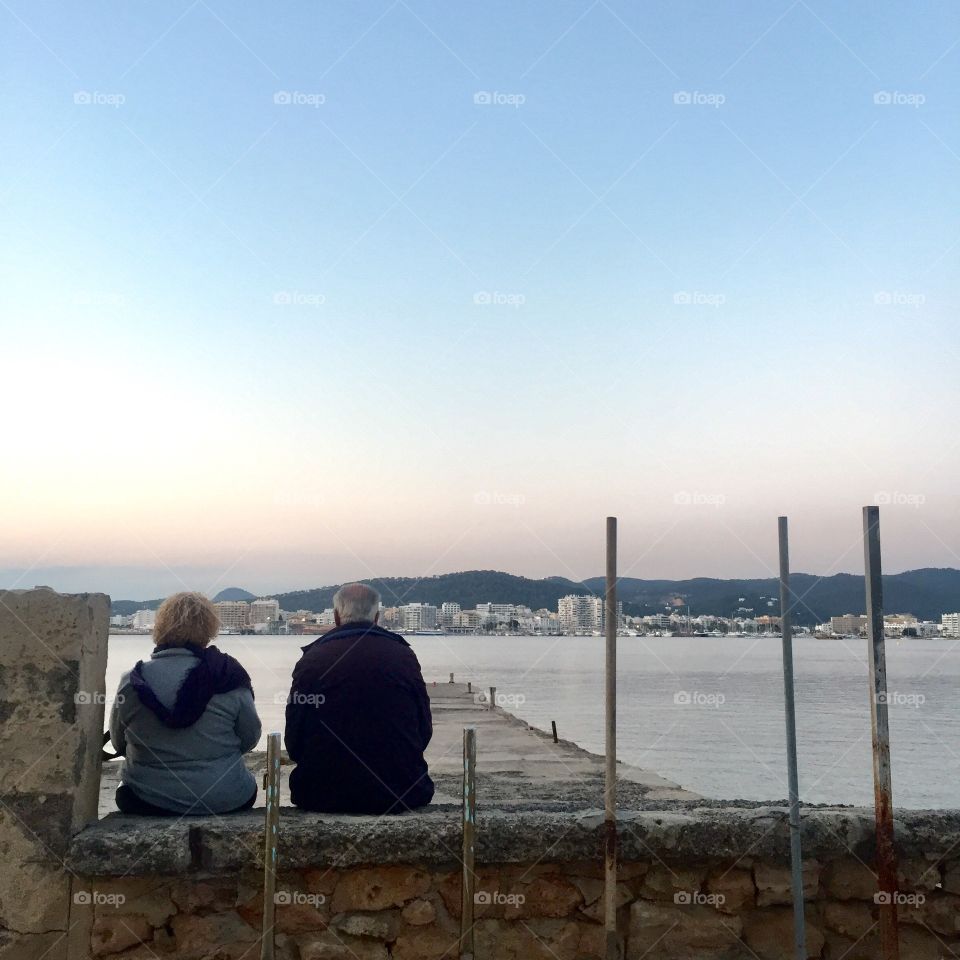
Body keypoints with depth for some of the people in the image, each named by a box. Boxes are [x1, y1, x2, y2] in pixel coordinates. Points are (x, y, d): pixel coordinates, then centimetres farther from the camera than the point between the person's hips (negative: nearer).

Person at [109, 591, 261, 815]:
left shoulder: (132, 683, -8)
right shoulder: (228, 676, -12)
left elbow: (118, 743, 6)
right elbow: (250, 738, -3)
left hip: (147, 803, 1)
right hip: (224, 801, -1)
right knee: (248, 785, 32)